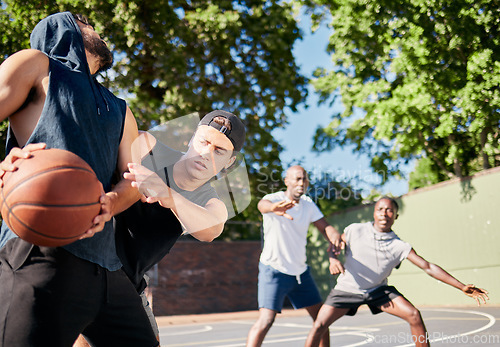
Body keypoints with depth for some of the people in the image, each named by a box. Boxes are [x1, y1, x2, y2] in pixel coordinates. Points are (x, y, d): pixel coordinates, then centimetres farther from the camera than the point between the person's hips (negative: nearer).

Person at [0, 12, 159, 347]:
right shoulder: (35, 64, 14)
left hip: (106, 263, 6)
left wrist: (108, 204, -7)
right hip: (43, 252, -6)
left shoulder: (119, 109, 31)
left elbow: (136, 178, 16)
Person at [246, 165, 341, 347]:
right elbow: (262, 204, -39)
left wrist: (334, 236, -25)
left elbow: (325, 227, 1)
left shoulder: (308, 204, 4)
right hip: (274, 271, -6)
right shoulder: (275, 198, -16)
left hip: (301, 271, 6)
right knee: (266, 320, -20)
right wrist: (274, 208, -65)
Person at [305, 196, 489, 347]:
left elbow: (428, 267, -10)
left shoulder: (399, 246, -10)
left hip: (378, 290, 1)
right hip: (347, 289, -1)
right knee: (319, 325, -14)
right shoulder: (355, 230, -10)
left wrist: (462, 287, -14)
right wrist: (333, 260, -20)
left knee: (414, 315, -15)